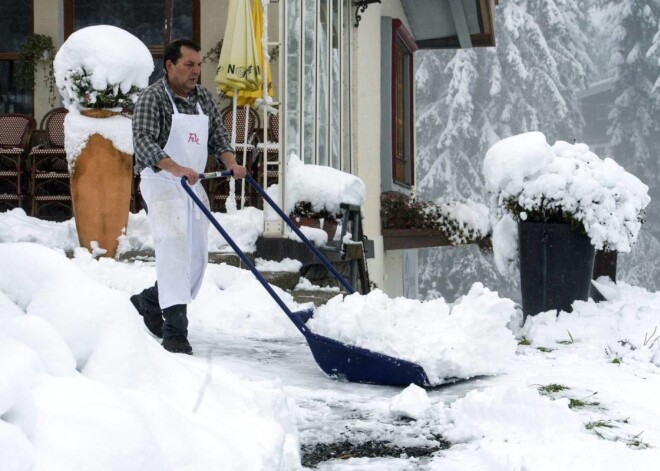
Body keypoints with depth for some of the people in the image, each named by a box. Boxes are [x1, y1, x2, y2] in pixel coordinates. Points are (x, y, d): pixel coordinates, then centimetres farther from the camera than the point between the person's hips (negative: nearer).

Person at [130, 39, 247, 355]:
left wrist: (231, 163, -9)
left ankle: (149, 302, 32)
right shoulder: (152, 98, -11)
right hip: (161, 184, -7)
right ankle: (175, 331, -18)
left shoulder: (203, 98, 11)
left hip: (193, 185, 8)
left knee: (196, 258, 10)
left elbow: (218, 136, 12)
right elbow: (144, 141, -23)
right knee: (173, 249, -18)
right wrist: (177, 168, -37)